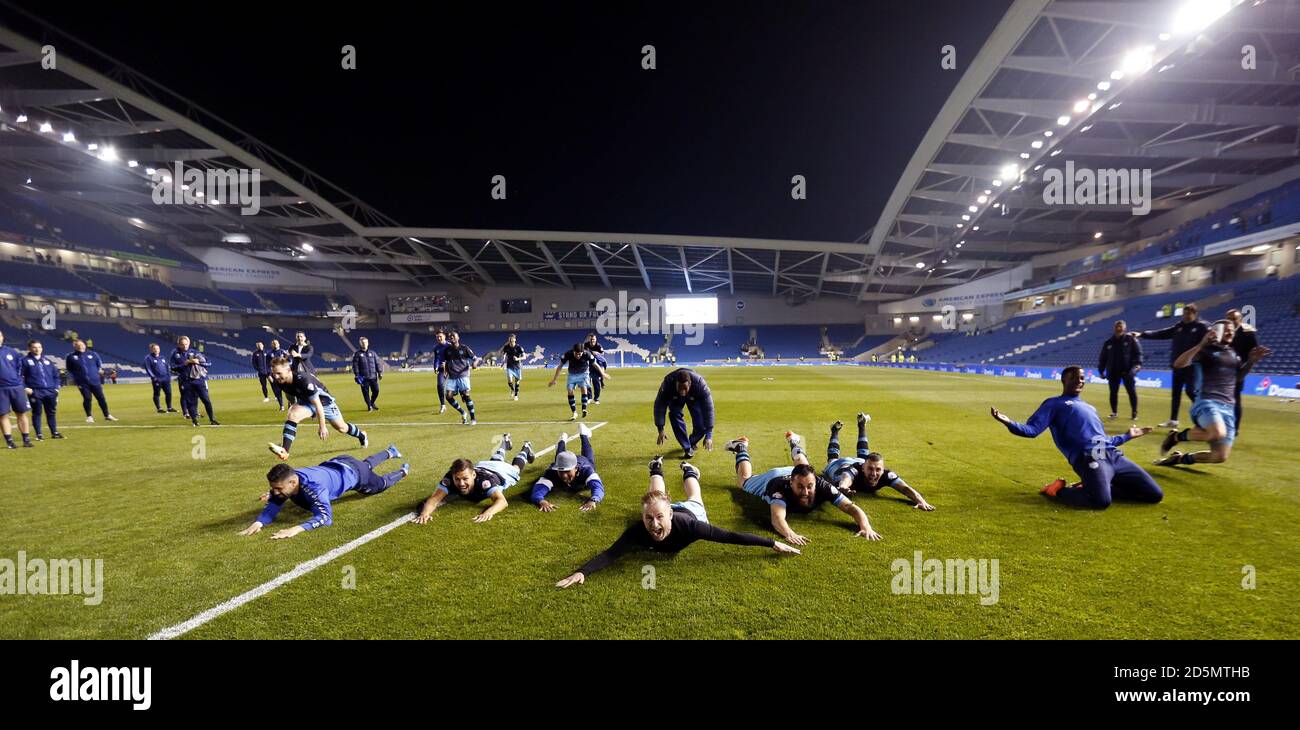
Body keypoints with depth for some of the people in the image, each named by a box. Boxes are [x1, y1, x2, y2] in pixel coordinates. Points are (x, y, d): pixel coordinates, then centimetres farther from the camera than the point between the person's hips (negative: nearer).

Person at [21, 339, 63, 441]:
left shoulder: (47, 360, 13)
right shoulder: (25, 361, 0)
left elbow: (56, 374, 16)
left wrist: (56, 387, 7)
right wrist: (25, 388, -12)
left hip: (50, 391, 3)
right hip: (35, 392, -3)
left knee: (52, 412, 8)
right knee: (36, 413, 1)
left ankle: (54, 432, 16)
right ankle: (38, 434, 8)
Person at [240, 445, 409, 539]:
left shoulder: (313, 486, -49)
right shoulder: (286, 481, -30)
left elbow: (325, 517, -56)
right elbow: (273, 504, -21)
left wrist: (297, 529, -70)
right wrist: (258, 523, -41)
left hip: (352, 472, -6)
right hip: (334, 465, 7)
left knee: (382, 484, 25)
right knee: (367, 464, 39)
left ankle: (403, 471, 55)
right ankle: (390, 453, 68)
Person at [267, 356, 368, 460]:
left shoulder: (303, 380, -39)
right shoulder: (281, 382, -20)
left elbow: (317, 404, -32)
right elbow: (290, 397, 5)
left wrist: (322, 427, -25)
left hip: (323, 400, -4)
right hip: (305, 402, 5)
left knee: (341, 428, 12)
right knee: (292, 415, -28)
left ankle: (361, 435, 43)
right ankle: (284, 451, -32)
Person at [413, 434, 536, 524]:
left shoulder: (484, 480, -54)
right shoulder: (450, 478, -45)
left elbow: (502, 501, -66)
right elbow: (434, 498, -53)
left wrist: (489, 512, -86)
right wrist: (425, 512, -74)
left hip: (501, 472, -3)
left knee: (515, 468, 34)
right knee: (494, 461, 40)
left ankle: (525, 450, 65)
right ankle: (505, 443, 71)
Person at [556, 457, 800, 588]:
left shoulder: (688, 526, -48)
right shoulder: (638, 531, -45)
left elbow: (732, 537, -44)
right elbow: (609, 554, -52)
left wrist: (774, 544, -43)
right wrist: (581, 572, -69)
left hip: (688, 513, 0)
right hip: (664, 505, 0)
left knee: (693, 501, 35)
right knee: (656, 495, 34)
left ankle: (688, 470, 63)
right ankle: (657, 467, 63)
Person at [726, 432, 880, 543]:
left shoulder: (821, 486, -45)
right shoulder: (782, 488, -52)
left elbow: (851, 507, -46)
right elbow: (777, 517, -69)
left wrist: (865, 526, -65)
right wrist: (789, 534, -88)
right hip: (773, 478, -3)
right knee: (743, 481, 27)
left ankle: (793, 443, 63)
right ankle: (741, 449, 47)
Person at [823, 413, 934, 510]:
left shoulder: (886, 475, -43)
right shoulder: (853, 472, -54)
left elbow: (906, 488, -50)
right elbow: (844, 481, -75)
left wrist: (921, 502, -70)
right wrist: (843, 488, -99)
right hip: (837, 465, -3)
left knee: (862, 456, 39)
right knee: (833, 458, 34)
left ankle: (862, 424, 55)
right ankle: (835, 430, 56)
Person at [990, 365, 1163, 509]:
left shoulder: (1089, 407, 33)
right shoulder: (1054, 404, 11)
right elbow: (1032, 430, -3)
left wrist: (1128, 436, 47)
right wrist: (1009, 423, -22)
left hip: (1114, 455, 8)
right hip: (1090, 457, -8)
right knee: (1101, 501, -32)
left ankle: (1091, 487, 7)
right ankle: (1059, 490, -3)